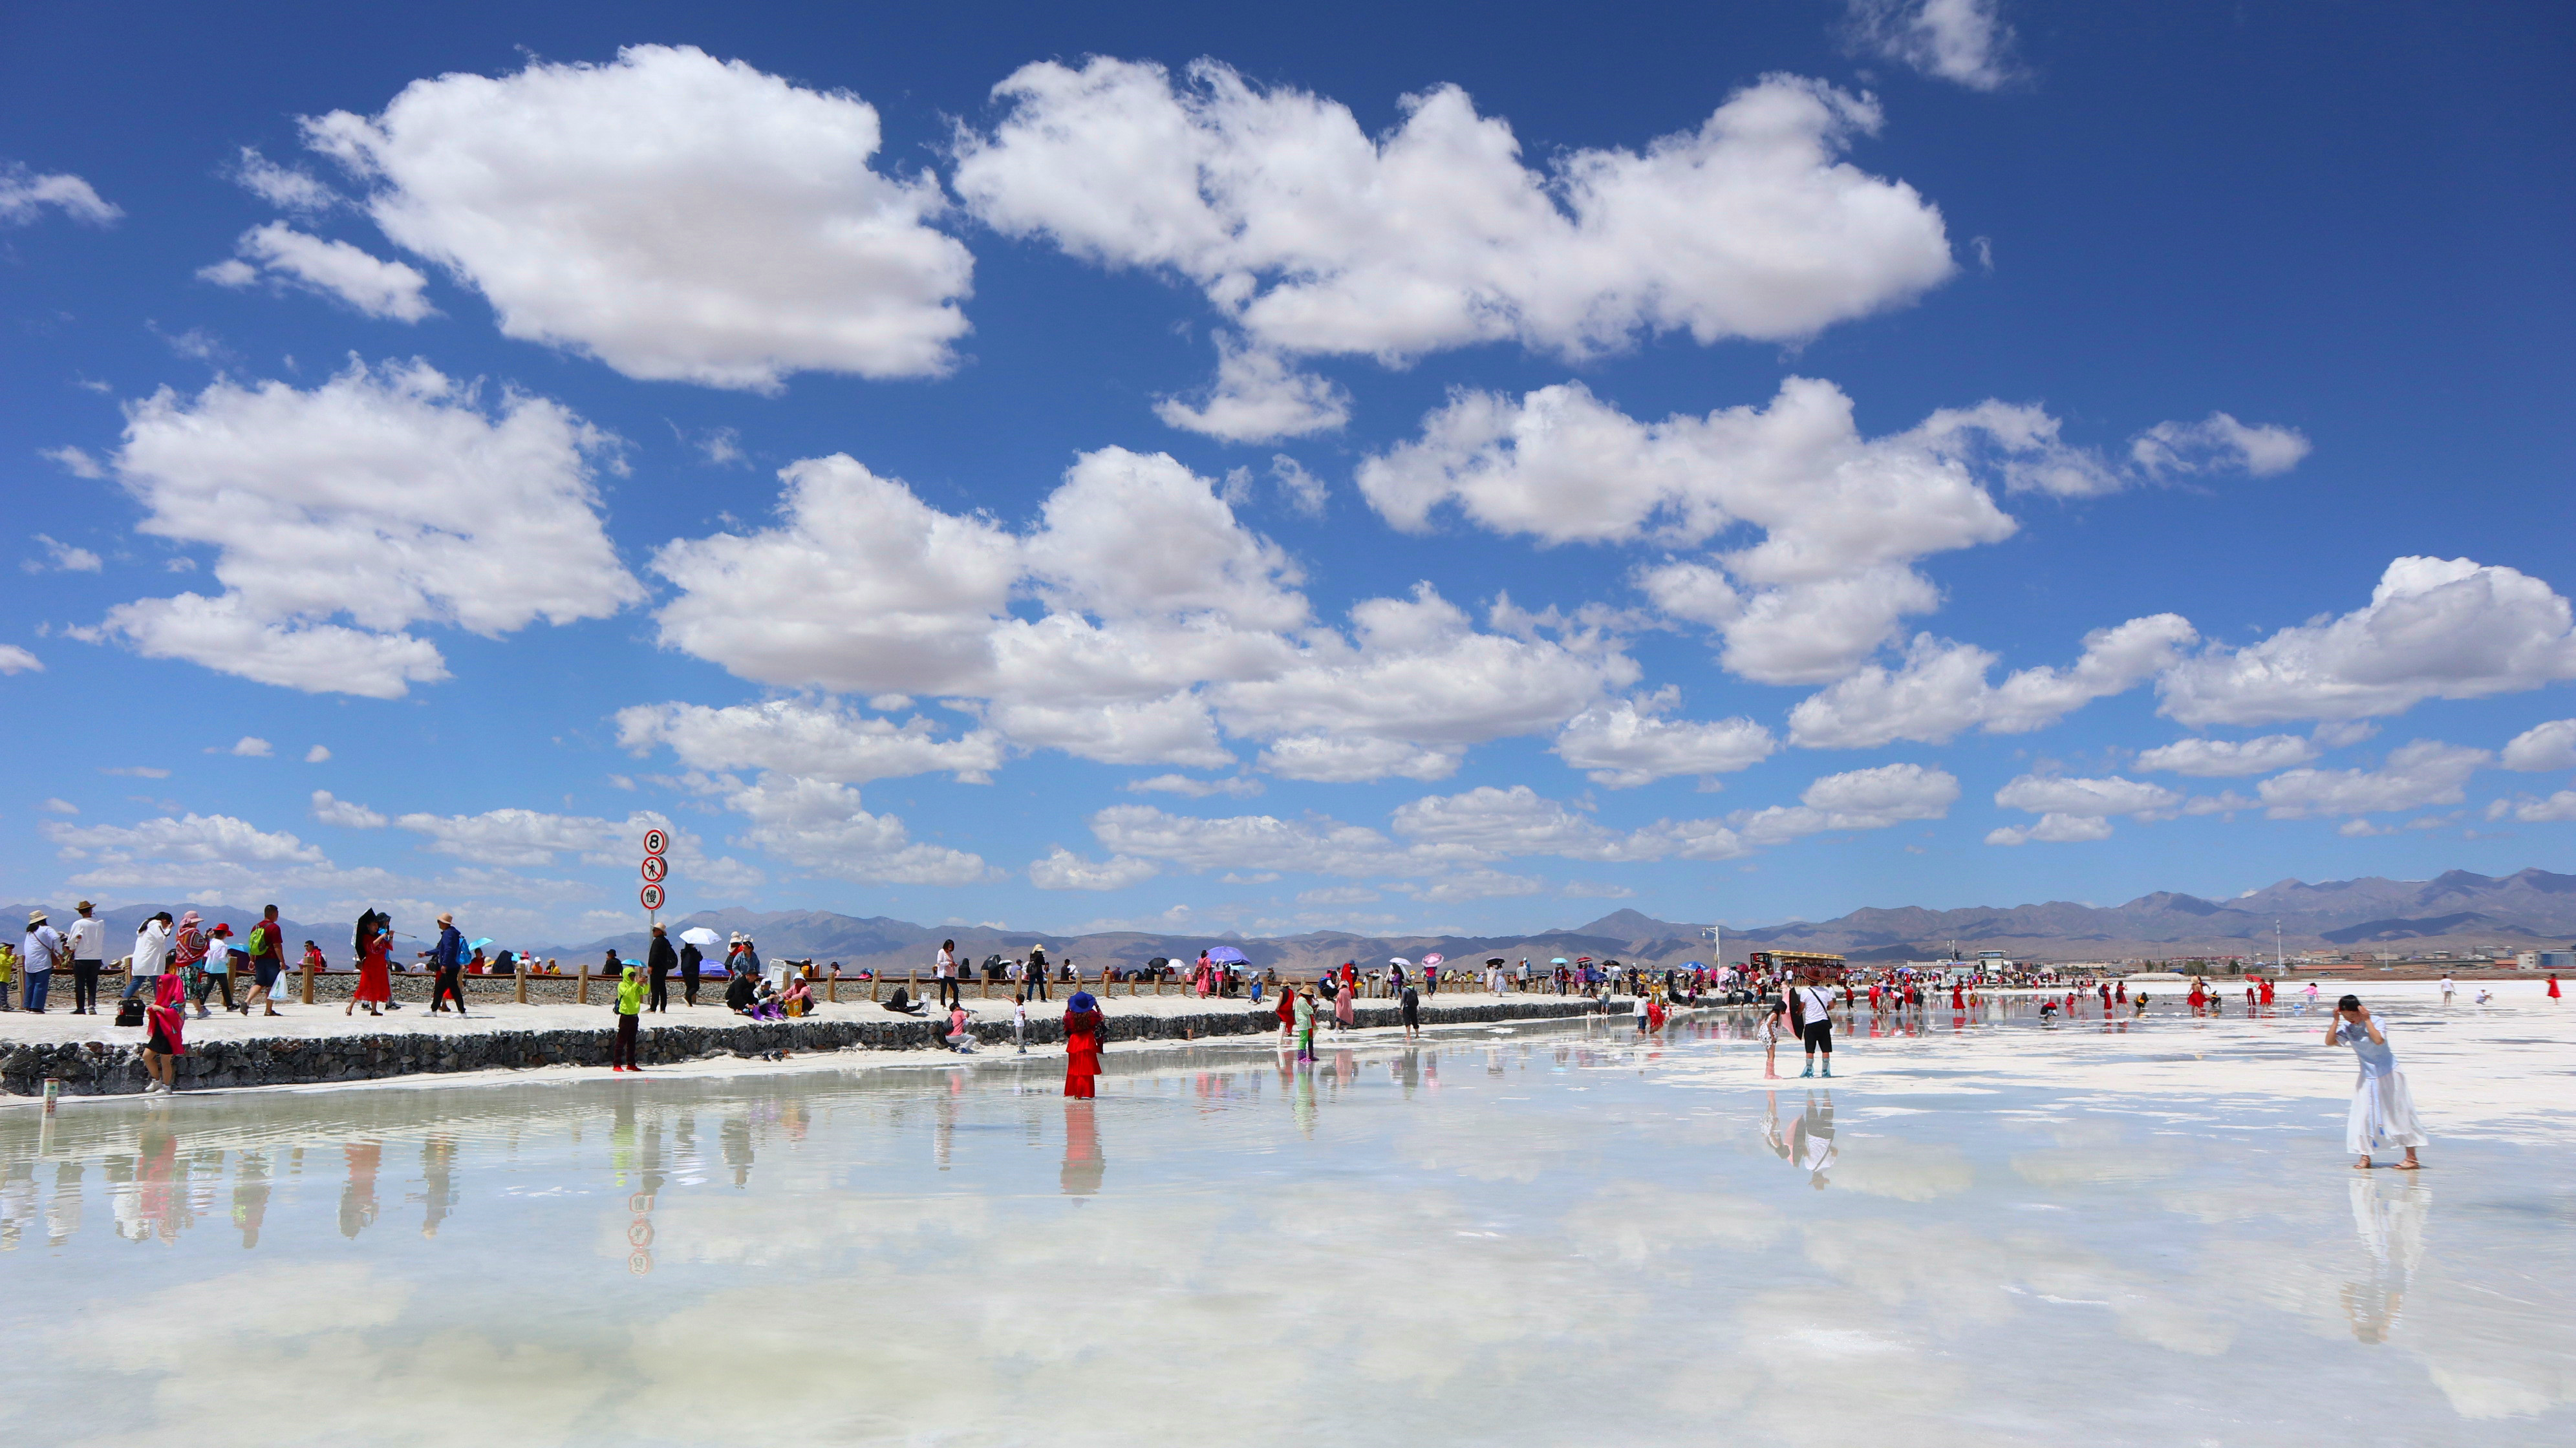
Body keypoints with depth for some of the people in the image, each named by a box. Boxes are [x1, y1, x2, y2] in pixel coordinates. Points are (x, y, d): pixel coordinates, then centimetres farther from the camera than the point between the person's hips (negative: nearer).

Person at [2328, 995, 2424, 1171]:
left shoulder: (2375, 1021, -16)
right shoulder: (2347, 1028, -4)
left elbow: (2379, 1040, -34)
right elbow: (2329, 1041, -15)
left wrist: (2367, 1020, -29)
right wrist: (2336, 1020, -17)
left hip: (2388, 1074, -4)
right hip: (2367, 1077, 4)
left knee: (2399, 1114, 3)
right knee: (2361, 1116, 1)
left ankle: (2412, 1157, 12)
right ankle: (2365, 1157, 10)